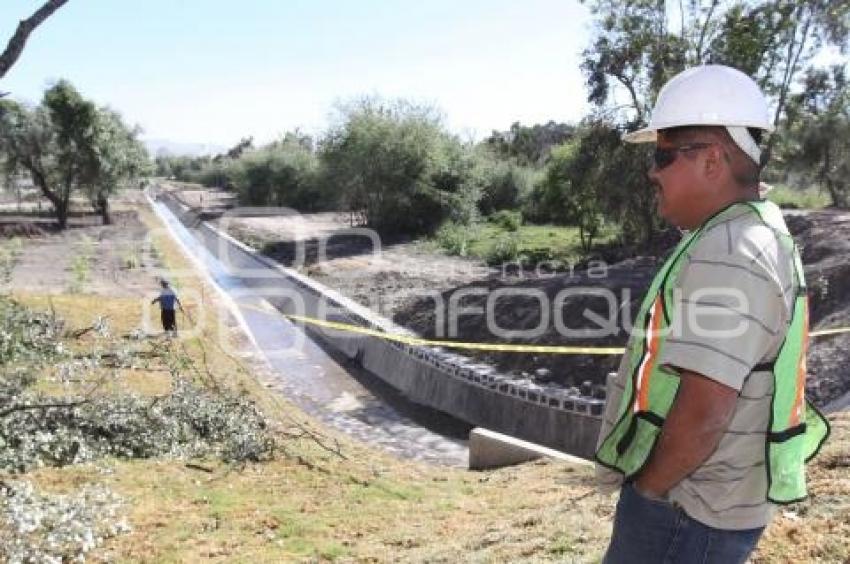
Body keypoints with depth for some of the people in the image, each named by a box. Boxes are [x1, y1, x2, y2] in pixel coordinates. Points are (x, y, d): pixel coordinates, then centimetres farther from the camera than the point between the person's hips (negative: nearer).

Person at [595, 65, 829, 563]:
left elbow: (703, 415, -28)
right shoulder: (754, 236, 10)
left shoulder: (727, 256, -24)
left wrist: (645, 488, -12)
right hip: (699, 500, 9)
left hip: (683, 511, -9)